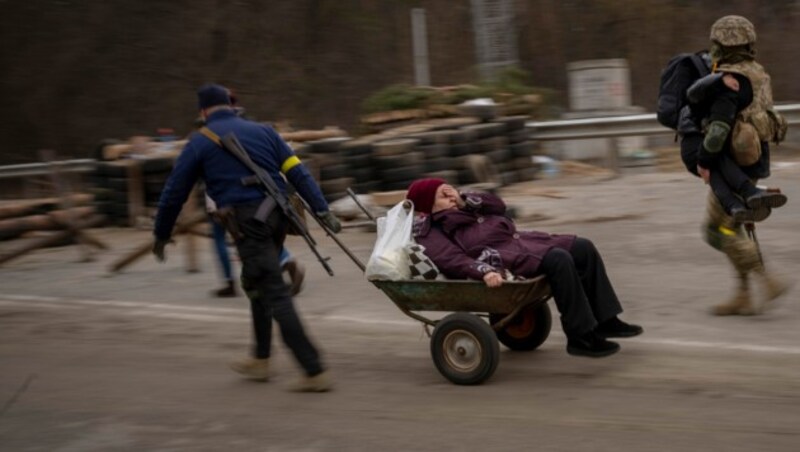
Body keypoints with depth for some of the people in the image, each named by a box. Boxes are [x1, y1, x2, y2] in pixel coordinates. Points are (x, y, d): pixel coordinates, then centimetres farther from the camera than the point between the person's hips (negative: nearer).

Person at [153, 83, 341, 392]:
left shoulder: (200, 143, 5)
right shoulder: (262, 131, 16)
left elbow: (174, 192, 8)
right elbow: (298, 172, 8)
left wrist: (161, 235, 19)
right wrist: (322, 211, 4)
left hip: (247, 223, -6)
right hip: (277, 216, 6)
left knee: (275, 295, -7)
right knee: (258, 285, 24)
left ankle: (315, 372, -12)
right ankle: (261, 360, 31)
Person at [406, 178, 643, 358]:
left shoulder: (459, 210, 24)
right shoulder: (429, 234, -4)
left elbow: (497, 205, 19)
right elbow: (454, 261, -20)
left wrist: (465, 201, 4)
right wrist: (484, 271, -36)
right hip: (500, 259, -10)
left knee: (583, 248, 1)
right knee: (559, 260, -30)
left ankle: (606, 320, 4)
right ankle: (580, 336, -22)